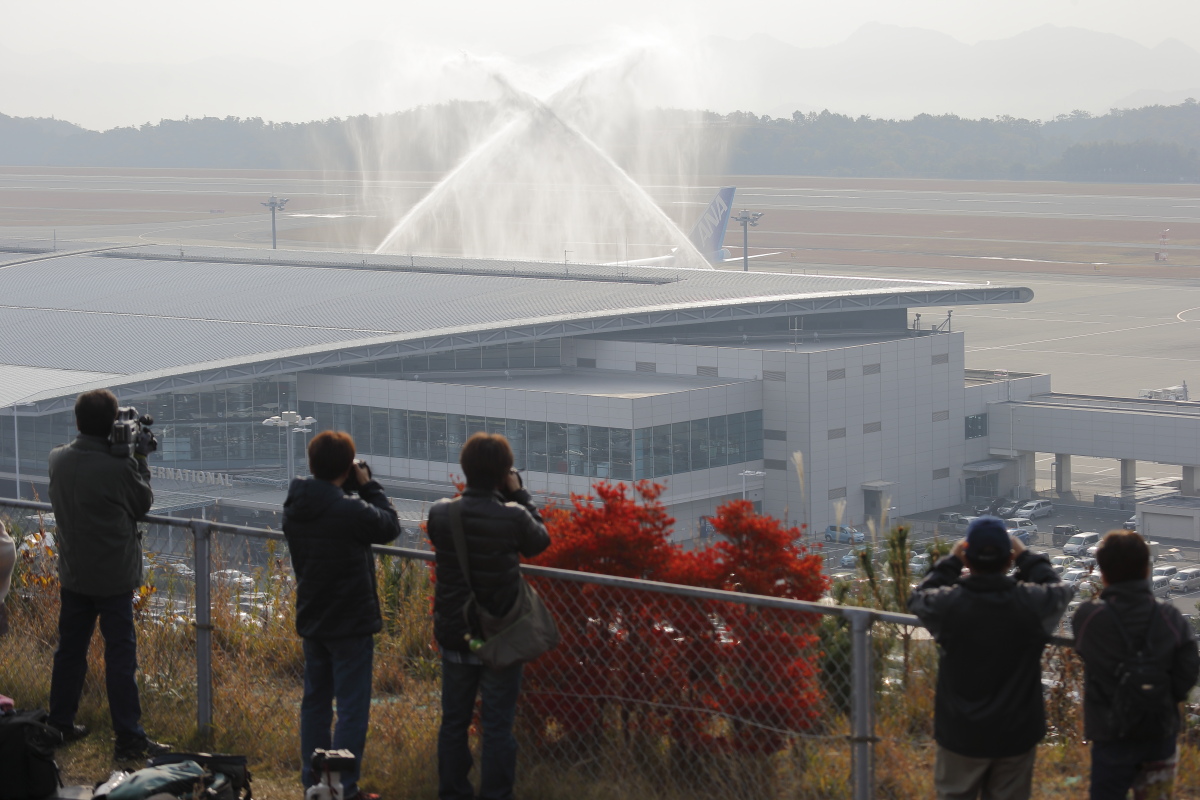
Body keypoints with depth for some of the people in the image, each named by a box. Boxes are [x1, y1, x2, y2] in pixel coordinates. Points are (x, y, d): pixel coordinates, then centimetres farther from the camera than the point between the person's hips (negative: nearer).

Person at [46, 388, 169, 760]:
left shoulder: (58, 460, -4)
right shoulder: (120, 467, -21)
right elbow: (143, 503, -6)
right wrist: (140, 461, 4)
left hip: (73, 574, 6)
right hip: (114, 576, -5)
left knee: (70, 649, 17)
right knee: (120, 654, -1)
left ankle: (60, 725, 26)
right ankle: (129, 739, 1)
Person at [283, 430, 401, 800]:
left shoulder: (294, 506, -2)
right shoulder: (351, 510, -24)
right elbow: (389, 526, -8)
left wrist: (351, 489, 0)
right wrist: (369, 486, 0)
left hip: (310, 620, 7)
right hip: (351, 623, -7)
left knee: (315, 701, 17)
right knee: (352, 709, 0)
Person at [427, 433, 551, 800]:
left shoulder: (441, 514, -9)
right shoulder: (514, 517, -18)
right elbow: (540, 541, 1)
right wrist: (519, 494, 5)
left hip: (454, 637, 3)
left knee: (454, 720, 15)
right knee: (497, 725, 5)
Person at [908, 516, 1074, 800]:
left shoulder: (947, 604, -17)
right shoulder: (1031, 603, -15)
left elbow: (918, 598, 8)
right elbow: (1059, 590, 9)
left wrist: (950, 562, 16)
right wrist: (1027, 557, 18)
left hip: (961, 736, 0)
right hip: (1016, 734, 1)